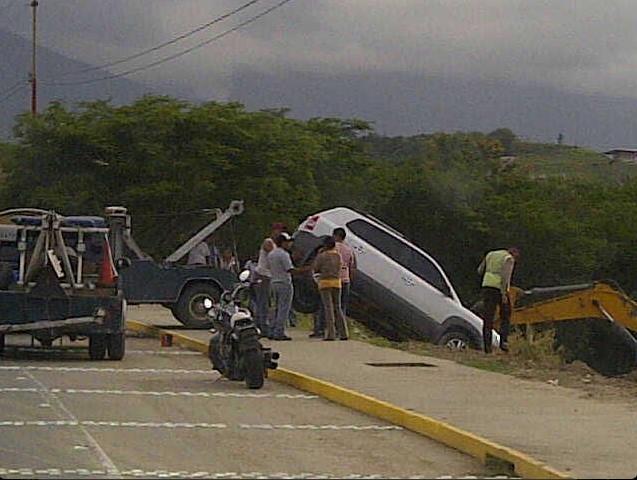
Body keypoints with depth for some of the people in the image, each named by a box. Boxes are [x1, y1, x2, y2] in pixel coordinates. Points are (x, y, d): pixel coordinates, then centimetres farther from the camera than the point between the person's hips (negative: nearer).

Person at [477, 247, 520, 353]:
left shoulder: (490, 255, 16)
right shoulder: (509, 259, -3)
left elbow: (480, 271, 17)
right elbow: (506, 275, -17)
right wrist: (504, 294, -21)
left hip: (487, 286, 5)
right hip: (500, 289, -4)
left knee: (487, 318, 2)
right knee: (505, 316, 11)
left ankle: (487, 346, -5)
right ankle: (503, 341, -3)